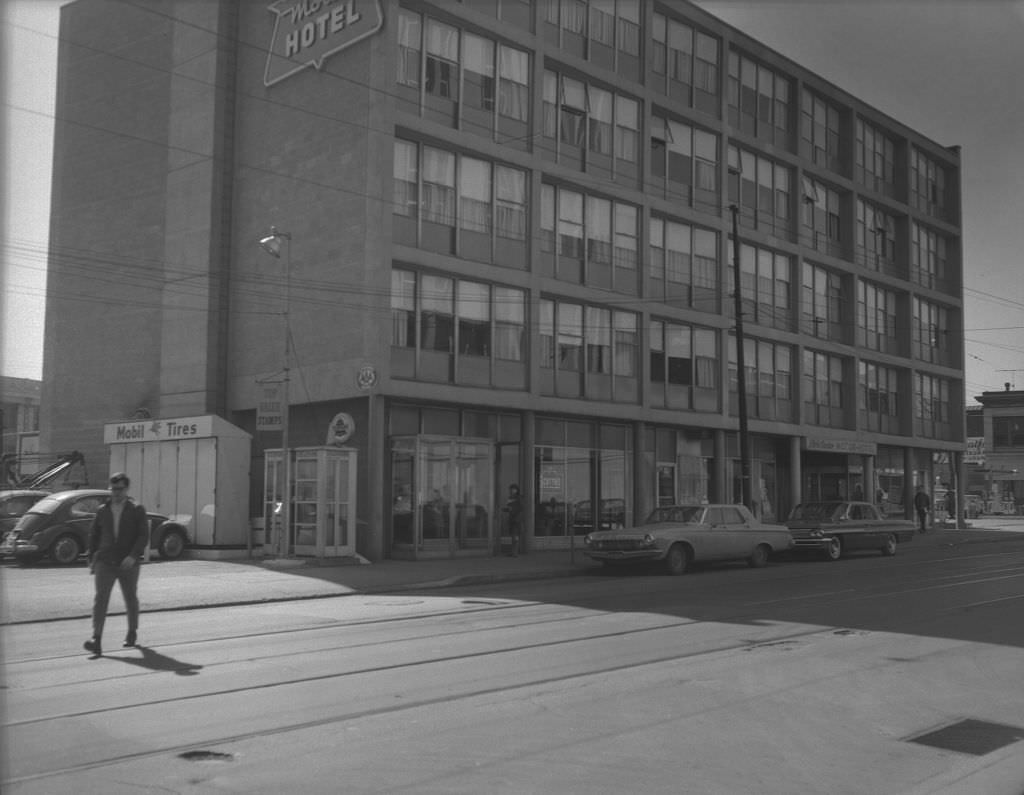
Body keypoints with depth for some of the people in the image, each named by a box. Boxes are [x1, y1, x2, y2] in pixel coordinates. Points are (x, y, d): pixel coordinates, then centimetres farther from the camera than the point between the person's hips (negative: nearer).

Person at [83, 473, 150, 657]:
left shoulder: (137, 510, 0)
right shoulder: (102, 510, 8)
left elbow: (144, 535, -7)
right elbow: (93, 535, 16)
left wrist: (133, 556, -20)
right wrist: (91, 559, 10)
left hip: (128, 564, -1)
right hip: (104, 562, 1)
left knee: (131, 599, 12)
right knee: (100, 598, -13)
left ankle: (132, 632, 33)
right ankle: (96, 639, -20)